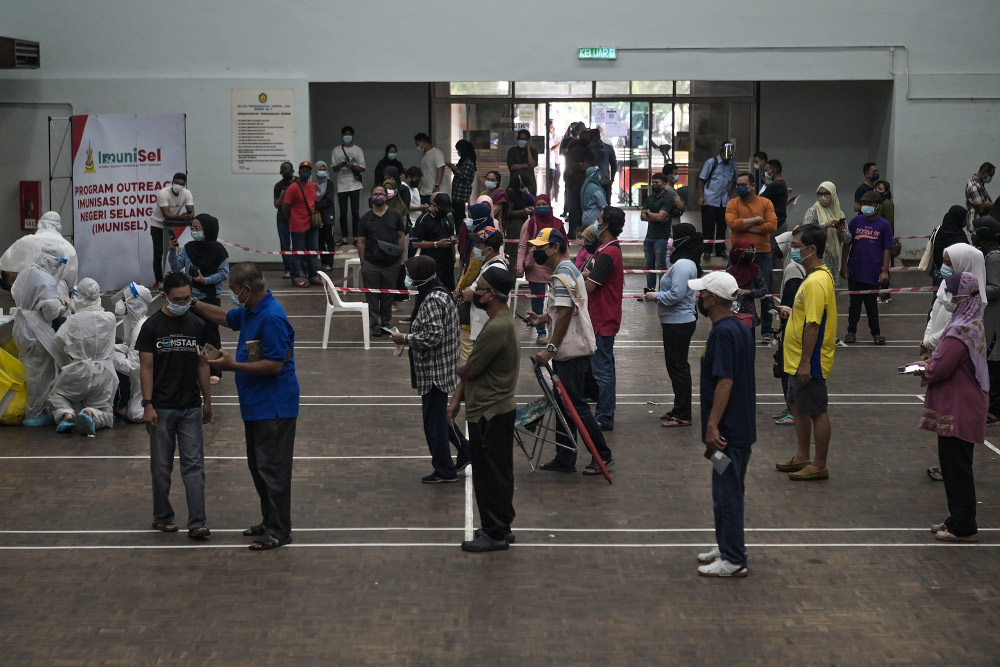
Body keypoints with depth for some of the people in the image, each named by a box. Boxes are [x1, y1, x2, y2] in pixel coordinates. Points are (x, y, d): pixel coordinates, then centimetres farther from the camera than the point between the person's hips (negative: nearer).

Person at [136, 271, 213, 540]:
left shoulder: (197, 325, 5)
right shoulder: (152, 326, -5)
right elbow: (146, 367, -5)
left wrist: (207, 401, 11)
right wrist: (147, 405, -10)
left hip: (191, 407, 2)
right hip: (161, 407, -2)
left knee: (194, 465, -3)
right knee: (161, 466, 8)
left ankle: (197, 523, -5)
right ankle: (162, 517, 22)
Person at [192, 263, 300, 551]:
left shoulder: (272, 318, -22)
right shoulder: (249, 311, 9)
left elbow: (275, 365, -25)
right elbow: (225, 317, 30)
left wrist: (233, 365, -21)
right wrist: (192, 303, 24)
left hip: (274, 407, -11)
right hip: (255, 405, 11)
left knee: (271, 468, -5)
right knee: (257, 465, 17)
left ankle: (279, 531, 1)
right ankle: (269, 521, 27)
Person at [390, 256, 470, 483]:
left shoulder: (432, 300, -22)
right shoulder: (441, 293, 10)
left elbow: (433, 336, -28)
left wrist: (405, 338, -16)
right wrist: (410, 338, 13)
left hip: (434, 371, -10)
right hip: (441, 368, 10)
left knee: (434, 421, 2)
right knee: (440, 416, 22)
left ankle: (445, 470, 12)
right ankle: (464, 451, 30)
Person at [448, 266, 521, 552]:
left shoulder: (497, 329, -25)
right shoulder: (500, 322, 9)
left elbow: (469, 370, -19)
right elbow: (473, 368, 14)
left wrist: (460, 368, 4)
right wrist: (457, 399, 12)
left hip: (490, 415, -10)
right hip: (496, 410, 10)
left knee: (491, 476, 0)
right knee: (496, 474, 18)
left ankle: (495, 534, 9)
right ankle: (499, 528, 28)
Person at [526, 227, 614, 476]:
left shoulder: (563, 273, -15)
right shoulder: (565, 270, 17)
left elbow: (565, 313, -21)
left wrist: (551, 348, -21)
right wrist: (543, 318, 11)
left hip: (571, 350, -11)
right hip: (568, 350, 11)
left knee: (576, 405, -6)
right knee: (566, 405, 12)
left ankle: (603, 455, 1)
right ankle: (564, 459, 17)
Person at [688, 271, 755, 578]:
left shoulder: (723, 333, -19)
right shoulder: (740, 329, 11)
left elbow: (725, 382, -25)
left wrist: (712, 426, -25)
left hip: (727, 431, -10)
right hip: (741, 428, 10)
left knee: (727, 494, -3)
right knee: (729, 492, 18)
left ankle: (733, 561, 3)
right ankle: (727, 548, 28)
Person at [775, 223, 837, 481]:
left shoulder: (817, 281, -23)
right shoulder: (815, 276, 10)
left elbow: (813, 324, -25)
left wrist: (805, 362, -24)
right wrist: (793, 313, 12)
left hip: (810, 363, -11)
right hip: (798, 360, 11)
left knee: (816, 412, 0)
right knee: (797, 405, 20)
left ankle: (819, 466, 10)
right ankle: (802, 457, 32)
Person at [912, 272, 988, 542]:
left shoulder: (961, 331, -23)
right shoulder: (972, 323, 10)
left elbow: (939, 369, -25)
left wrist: (923, 370, -4)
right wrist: (928, 365, 4)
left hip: (958, 411, -10)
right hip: (959, 407, 10)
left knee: (956, 466, -2)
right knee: (953, 464, 17)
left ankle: (964, 527, 5)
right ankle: (957, 520, 26)